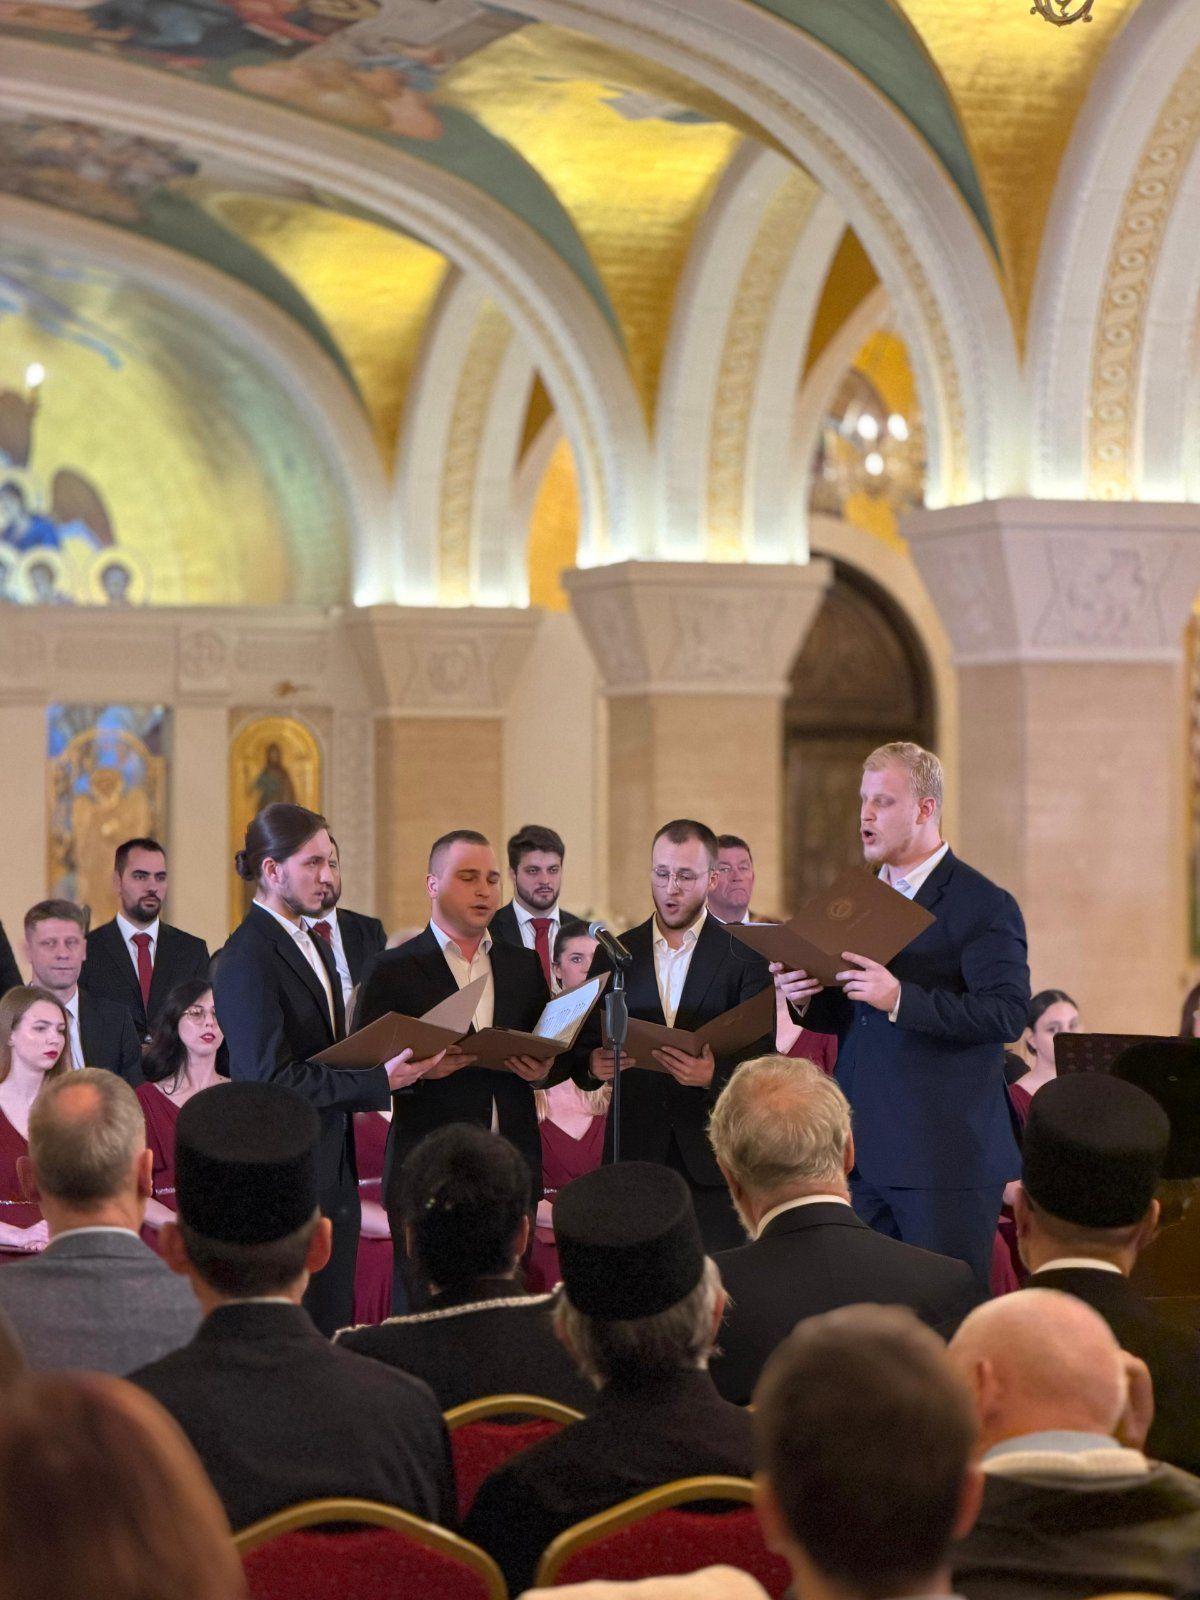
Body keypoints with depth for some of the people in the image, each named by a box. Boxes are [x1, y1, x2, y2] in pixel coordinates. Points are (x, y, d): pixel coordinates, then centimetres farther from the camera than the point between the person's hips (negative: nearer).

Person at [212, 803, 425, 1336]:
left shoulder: (314, 946, 15)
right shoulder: (247, 958, -15)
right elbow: (270, 1080, -21)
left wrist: (389, 1064, 3)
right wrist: (378, 1081, -20)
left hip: (332, 1172, 9)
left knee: (332, 1331, 9)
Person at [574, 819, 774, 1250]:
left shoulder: (744, 956, 2)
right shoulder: (614, 956, 11)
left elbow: (762, 1061, -3)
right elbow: (583, 1054, 11)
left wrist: (714, 1074, -23)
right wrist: (594, 1065, -13)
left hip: (713, 1161, -2)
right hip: (635, 1151, 2)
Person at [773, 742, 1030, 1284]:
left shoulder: (983, 905, -8)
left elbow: (1008, 1012, -19)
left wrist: (901, 999, -26)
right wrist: (809, 999, -2)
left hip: (945, 1158, -7)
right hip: (862, 1152, 7)